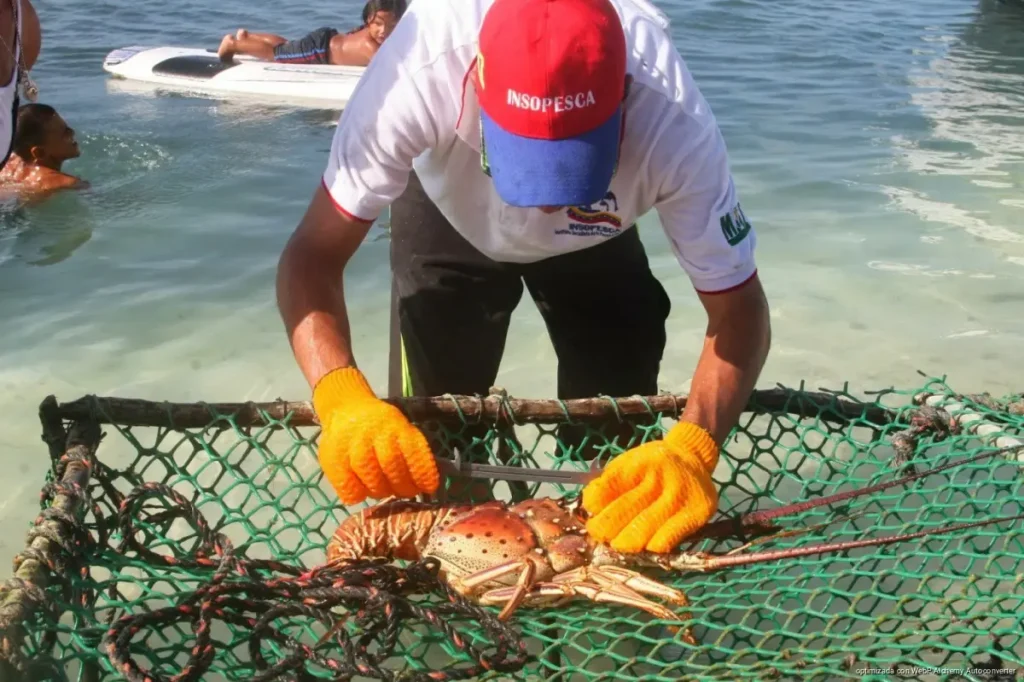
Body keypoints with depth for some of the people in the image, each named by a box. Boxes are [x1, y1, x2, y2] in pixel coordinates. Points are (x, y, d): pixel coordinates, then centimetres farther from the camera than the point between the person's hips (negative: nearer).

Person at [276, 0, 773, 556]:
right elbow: (312, 256, -36)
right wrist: (342, 399, -54)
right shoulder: (425, 68, -42)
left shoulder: (675, 127, -41)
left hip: (595, 239, 1)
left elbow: (739, 309, -30)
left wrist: (691, 451, -48)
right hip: (448, 216, 0)